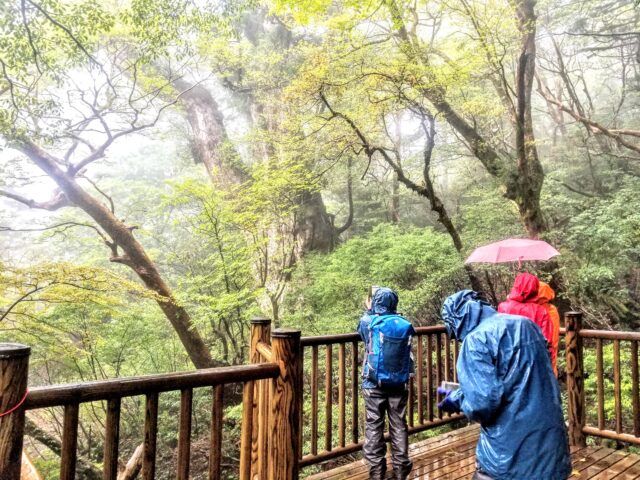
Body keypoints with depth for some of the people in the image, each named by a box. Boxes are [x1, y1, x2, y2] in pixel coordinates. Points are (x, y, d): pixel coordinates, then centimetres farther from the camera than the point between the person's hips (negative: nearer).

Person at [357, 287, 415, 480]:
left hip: (374, 384, -2)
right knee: (399, 425, 12)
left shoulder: (369, 322, -8)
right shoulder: (405, 325, -4)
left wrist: (368, 311, 29)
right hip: (399, 384, 2)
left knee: (374, 426, 7)